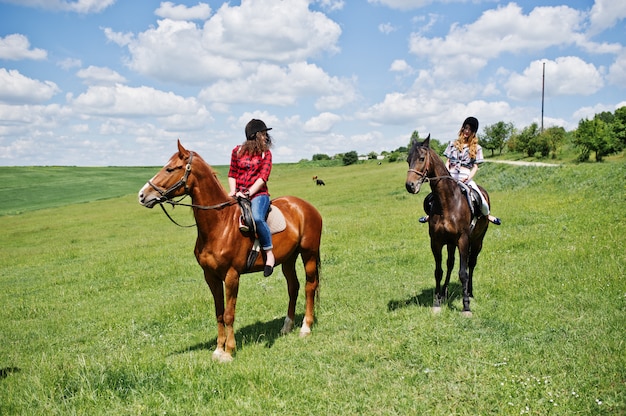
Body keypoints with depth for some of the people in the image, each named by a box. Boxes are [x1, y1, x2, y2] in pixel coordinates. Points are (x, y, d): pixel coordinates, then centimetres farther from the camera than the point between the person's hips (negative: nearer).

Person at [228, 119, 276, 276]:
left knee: (257, 218, -34)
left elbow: (263, 177, -3)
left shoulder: (266, 153, 8)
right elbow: (232, 174, 16)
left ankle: (269, 254, -22)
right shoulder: (237, 151, 13)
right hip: (238, 195, 3)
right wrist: (233, 191, -2)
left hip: (258, 194, -3)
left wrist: (248, 193, -15)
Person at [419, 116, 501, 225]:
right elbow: (447, 162, 14)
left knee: (481, 199, -17)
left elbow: (475, 166, 6)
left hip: (466, 177, -1)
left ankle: (487, 215, 15)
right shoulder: (453, 144, 15)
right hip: (451, 176, 1)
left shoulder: (476, 148, 11)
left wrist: (469, 177, -12)